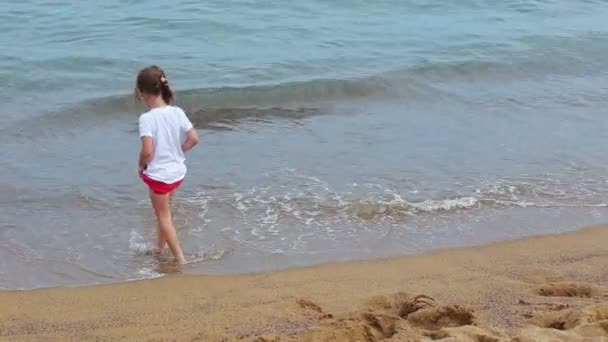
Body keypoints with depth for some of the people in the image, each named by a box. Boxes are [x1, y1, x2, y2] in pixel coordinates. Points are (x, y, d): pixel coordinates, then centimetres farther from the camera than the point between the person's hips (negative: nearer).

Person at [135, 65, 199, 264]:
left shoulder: (147, 118, -23)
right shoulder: (177, 112, -6)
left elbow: (147, 151, -27)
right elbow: (193, 139, -5)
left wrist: (141, 166, -8)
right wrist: (177, 153, 8)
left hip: (158, 174, -6)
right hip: (177, 171, 6)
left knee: (164, 217, 10)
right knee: (163, 211, 26)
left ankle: (180, 259, 10)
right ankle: (160, 248, 40)